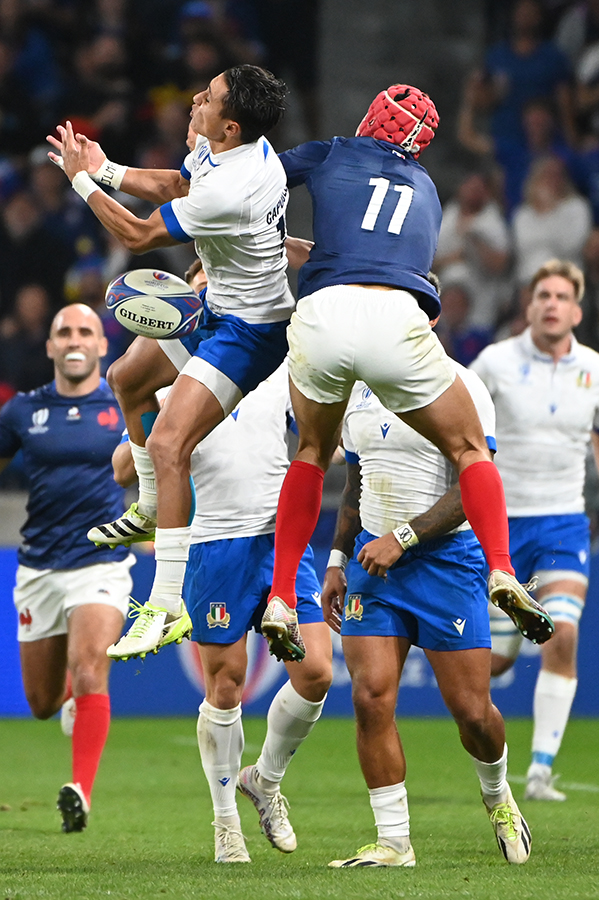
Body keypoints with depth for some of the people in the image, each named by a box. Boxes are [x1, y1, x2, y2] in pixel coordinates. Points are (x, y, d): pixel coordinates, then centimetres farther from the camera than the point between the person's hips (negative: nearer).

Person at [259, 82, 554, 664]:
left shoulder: (328, 157, 23)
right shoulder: (425, 189, 30)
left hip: (320, 313, 0)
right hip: (394, 317, 0)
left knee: (312, 453, 24)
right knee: (468, 448, 17)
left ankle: (280, 602, 15)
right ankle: (501, 573, -5)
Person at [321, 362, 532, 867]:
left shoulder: (458, 386, -10)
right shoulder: (359, 390, 12)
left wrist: (402, 538, -22)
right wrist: (338, 561, 17)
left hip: (446, 558, -5)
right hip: (374, 558, 5)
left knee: (471, 710, -1)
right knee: (371, 696, -9)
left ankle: (497, 797, 32)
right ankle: (394, 841, -2)